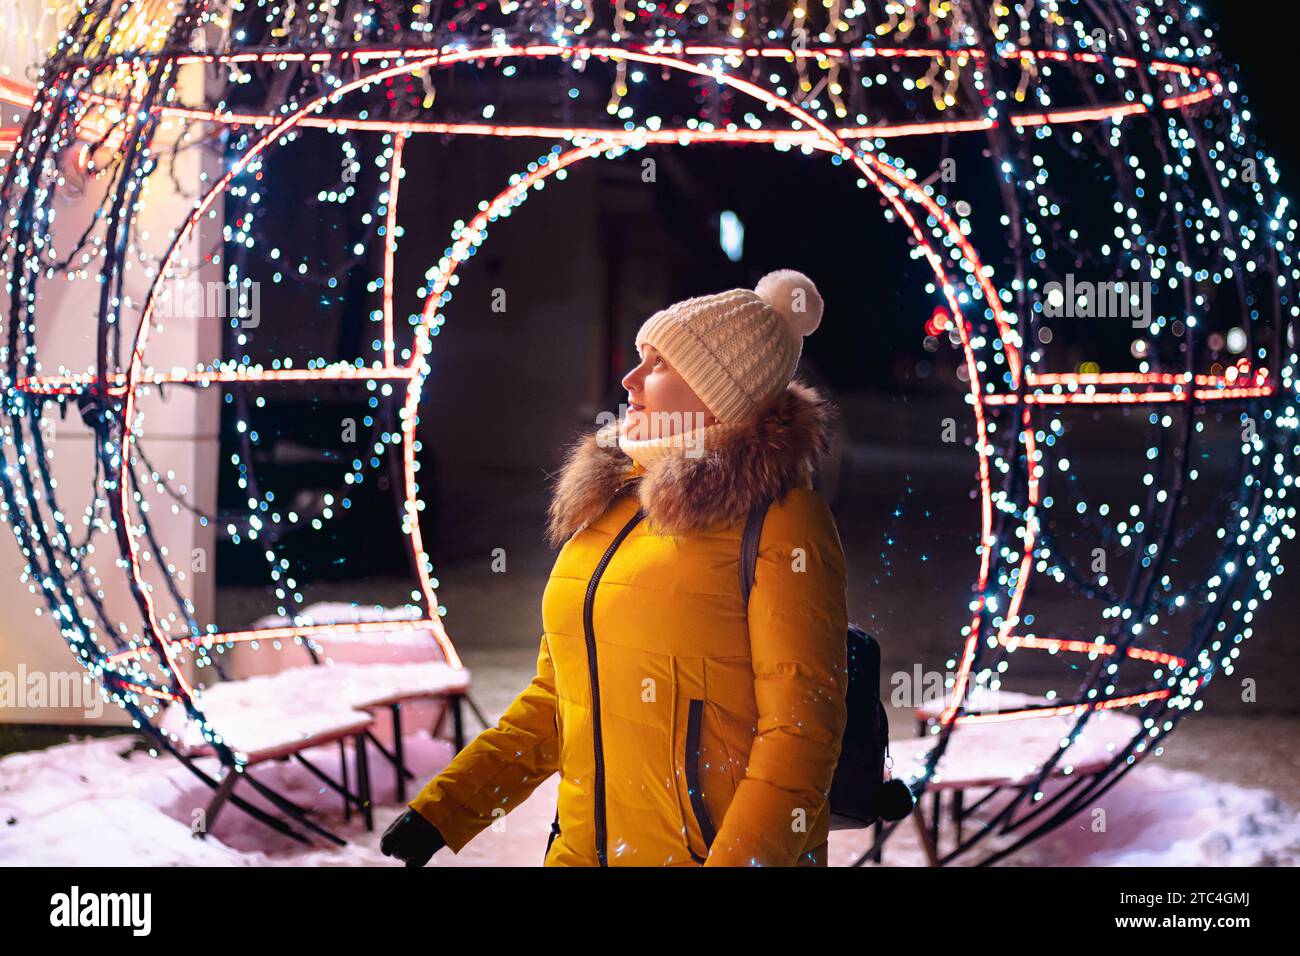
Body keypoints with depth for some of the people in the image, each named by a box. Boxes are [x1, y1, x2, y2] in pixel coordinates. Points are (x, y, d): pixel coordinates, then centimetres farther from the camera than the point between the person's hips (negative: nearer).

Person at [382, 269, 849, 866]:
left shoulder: (777, 518, -11)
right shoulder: (608, 504, 8)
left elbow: (799, 725, -16)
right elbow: (555, 697, 13)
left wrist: (741, 858, -24)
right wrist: (440, 811, 8)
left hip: (708, 850, -6)